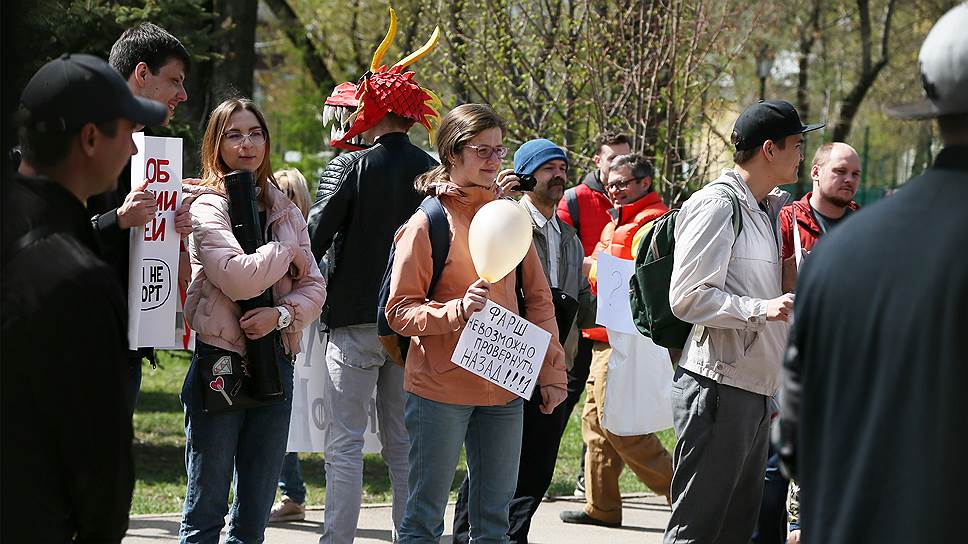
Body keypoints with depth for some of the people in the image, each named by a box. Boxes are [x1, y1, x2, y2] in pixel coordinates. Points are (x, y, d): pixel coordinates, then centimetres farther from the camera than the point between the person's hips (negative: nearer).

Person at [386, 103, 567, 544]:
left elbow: (538, 299, 13)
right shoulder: (426, 225, -6)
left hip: (504, 391, 5)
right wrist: (458, 310, -24)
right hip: (441, 387, -5)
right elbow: (400, 311, -8)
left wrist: (552, 372, 8)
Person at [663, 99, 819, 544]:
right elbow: (687, 297, -18)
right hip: (718, 388, -10)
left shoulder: (767, 211, 20)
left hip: (755, 392, 10)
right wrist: (761, 310, -28)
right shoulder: (715, 206, -10)